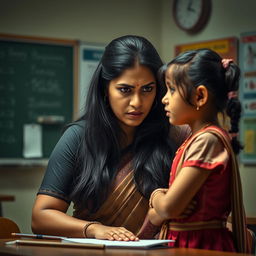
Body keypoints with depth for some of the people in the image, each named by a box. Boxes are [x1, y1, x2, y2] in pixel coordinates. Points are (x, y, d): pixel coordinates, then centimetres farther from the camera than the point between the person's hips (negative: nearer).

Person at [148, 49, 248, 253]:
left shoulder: (208, 140, -17)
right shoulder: (196, 138, 12)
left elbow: (168, 208, -21)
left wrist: (156, 195, -1)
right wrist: (157, 211, -8)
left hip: (200, 247, -8)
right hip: (183, 242, 8)